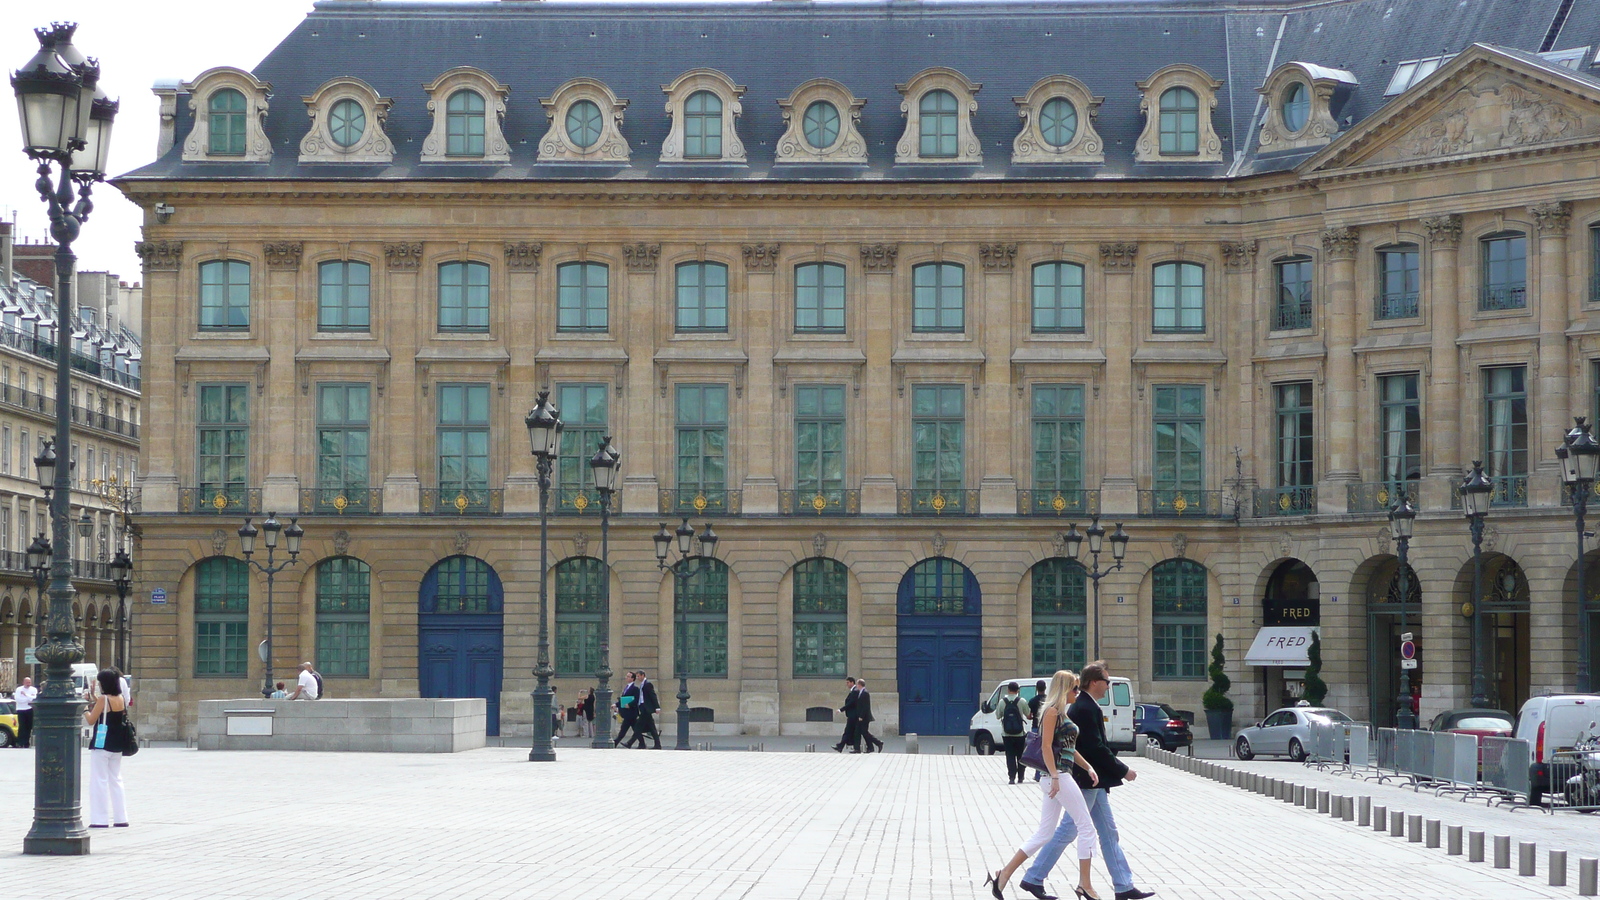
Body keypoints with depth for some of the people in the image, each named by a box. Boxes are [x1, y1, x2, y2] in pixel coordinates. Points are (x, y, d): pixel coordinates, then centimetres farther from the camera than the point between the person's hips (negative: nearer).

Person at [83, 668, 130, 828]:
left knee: (99, 781, -1)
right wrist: (95, 700, 19)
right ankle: (121, 817, 12)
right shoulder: (121, 699, 6)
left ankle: (100, 819, -3)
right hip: (117, 746, 7)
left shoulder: (103, 699, -14)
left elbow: (91, 720, -12)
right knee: (116, 780, 13)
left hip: (101, 744, -7)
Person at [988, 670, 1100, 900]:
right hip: (1057, 776, -10)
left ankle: (1002, 876, 7)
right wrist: (1055, 777, -22)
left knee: (1045, 834, 9)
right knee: (1086, 826, -6)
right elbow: (1046, 745, -16)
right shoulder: (1052, 711, -8)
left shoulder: (1061, 714, 20)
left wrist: (1088, 767, 13)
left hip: (1059, 778, 10)